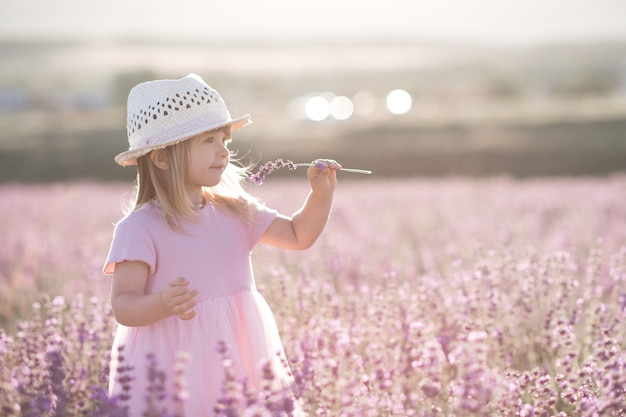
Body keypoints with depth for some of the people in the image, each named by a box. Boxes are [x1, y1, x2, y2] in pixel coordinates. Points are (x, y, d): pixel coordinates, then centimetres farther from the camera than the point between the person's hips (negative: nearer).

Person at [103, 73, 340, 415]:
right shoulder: (140, 229, -12)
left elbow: (298, 236, 15)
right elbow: (123, 306, -14)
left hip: (240, 357, 5)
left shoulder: (235, 211, 6)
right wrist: (164, 304, -33)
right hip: (175, 368, -5)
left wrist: (321, 195, -1)